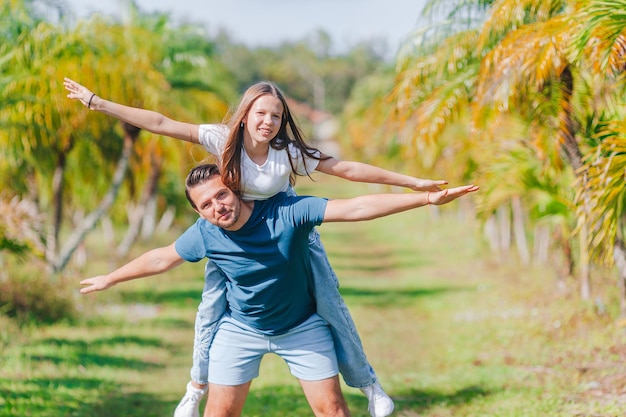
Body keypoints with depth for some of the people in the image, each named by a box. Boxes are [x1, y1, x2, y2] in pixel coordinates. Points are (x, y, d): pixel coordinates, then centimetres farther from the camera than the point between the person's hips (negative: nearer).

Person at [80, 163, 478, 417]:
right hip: (241, 329, 1)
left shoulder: (285, 211, -30)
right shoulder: (204, 235, -21)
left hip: (302, 326, -1)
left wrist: (427, 198, -43)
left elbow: (355, 208, -36)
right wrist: (109, 279, 12)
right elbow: (161, 258, 0)